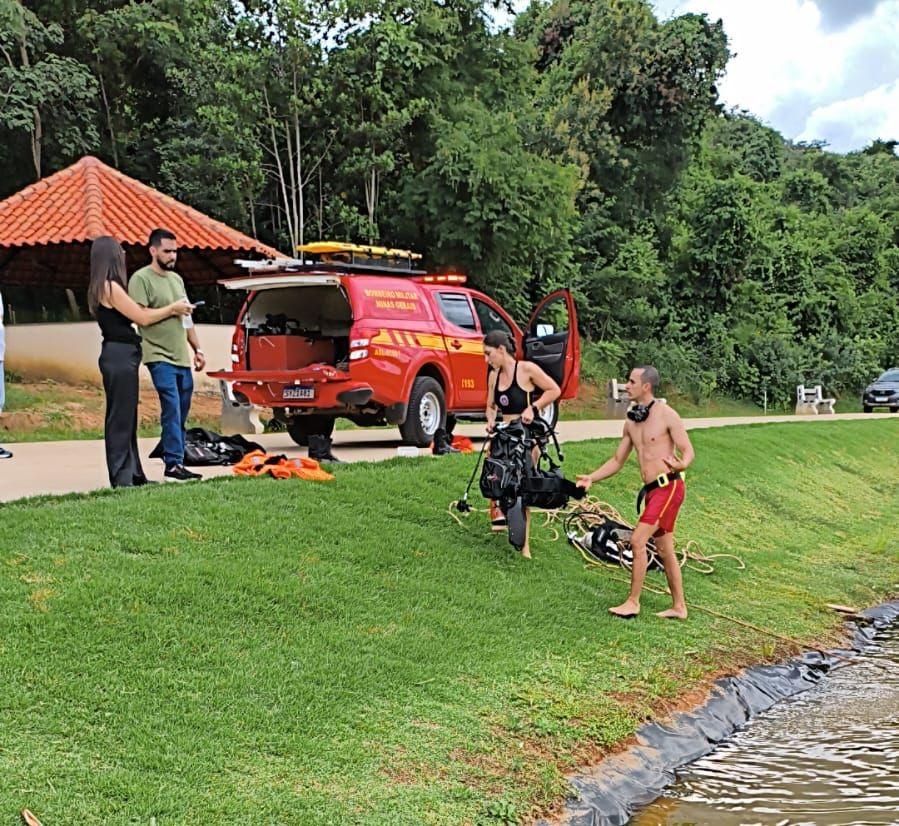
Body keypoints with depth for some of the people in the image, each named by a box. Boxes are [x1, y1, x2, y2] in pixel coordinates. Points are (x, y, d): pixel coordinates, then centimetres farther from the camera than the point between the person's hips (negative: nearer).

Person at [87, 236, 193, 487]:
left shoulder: (103, 288, 16)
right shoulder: (110, 287, -14)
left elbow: (136, 314, 14)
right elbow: (143, 318, -12)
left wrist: (172, 310, 12)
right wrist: (173, 308, 1)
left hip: (121, 356, 10)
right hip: (119, 356, -10)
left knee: (127, 417, 13)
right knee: (120, 417, -7)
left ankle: (133, 474, 20)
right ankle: (121, 477, -4)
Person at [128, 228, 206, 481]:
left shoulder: (176, 279, 19)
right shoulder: (141, 278, -6)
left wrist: (197, 349, 19)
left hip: (182, 357, 8)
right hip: (159, 356, -8)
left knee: (181, 413, 8)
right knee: (172, 410, -14)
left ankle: (177, 461, 12)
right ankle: (174, 462, -12)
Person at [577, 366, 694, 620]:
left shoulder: (666, 414, -10)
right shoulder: (632, 421, 12)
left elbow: (688, 451, -13)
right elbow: (617, 461, 17)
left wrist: (680, 465, -35)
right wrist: (591, 478, 6)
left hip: (669, 486, -8)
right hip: (651, 490, 8)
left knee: (637, 540, -14)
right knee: (664, 550, 13)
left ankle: (633, 602, -5)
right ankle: (679, 607, 22)